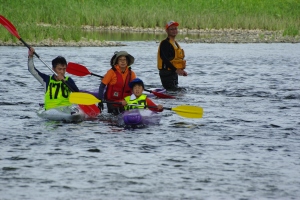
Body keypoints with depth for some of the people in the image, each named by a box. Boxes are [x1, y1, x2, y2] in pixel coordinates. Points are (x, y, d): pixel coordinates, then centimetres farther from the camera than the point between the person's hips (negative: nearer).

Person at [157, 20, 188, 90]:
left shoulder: (175, 43, 19)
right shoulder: (165, 43, -13)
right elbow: (165, 60, -23)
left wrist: (181, 70, 13)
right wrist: (176, 70, -27)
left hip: (173, 73, 10)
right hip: (167, 73, -10)